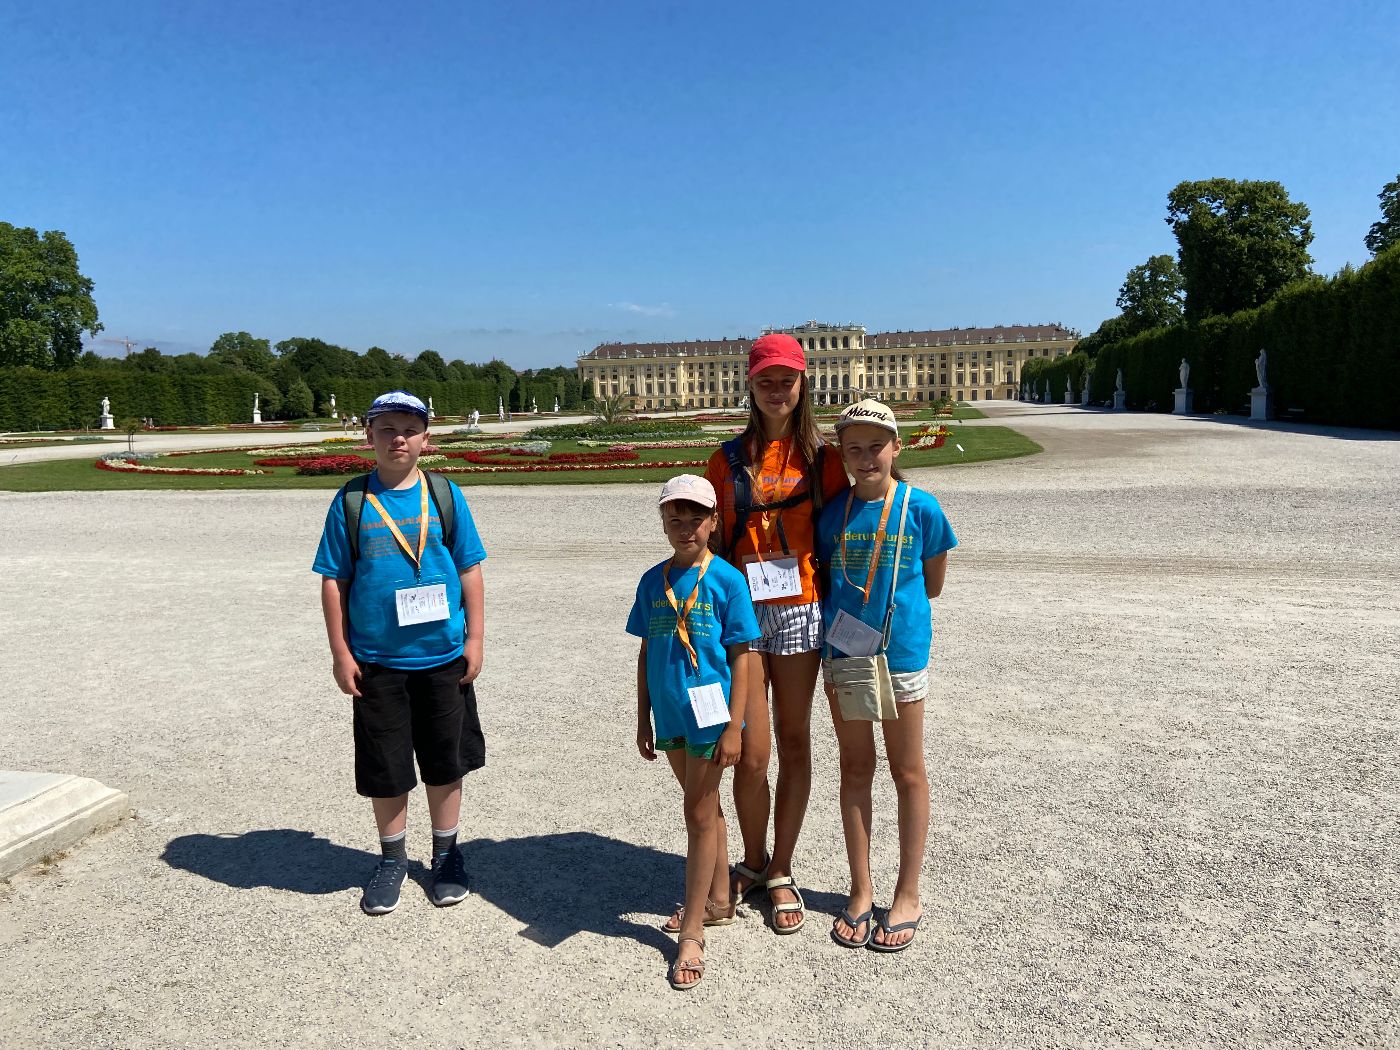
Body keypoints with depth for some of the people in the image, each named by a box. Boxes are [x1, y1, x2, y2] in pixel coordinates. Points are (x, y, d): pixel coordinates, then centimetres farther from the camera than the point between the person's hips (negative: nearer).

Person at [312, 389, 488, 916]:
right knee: (384, 768, 11)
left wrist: (474, 638, 0)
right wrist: (341, 653, -2)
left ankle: (446, 853, 32)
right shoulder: (351, 502, -2)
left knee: (445, 763, 12)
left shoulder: (445, 495, -1)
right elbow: (334, 581, 0)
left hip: (443, 656, 0)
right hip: (377, 661, 0)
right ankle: (392, 858, 33)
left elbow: (470, 571, 3)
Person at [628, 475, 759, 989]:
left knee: (699, 815, 3)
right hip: (670, 714, 5)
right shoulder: (653, 581, 3)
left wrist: (734, 727, -12)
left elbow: (740, 656, -9)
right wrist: (643, 718, 10)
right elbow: (647, 652, 9)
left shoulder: (727, 580, -10)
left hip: (709, 715, -5)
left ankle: (691, 931, 16)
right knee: (706, 808, 19)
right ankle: (718, 900, 37)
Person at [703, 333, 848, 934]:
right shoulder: (729, 459, 7)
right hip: (742, 610, 0)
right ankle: (754, 863, 25)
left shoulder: (819, 456, 6)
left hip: (800, 609, 1)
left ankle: (780, 873, 25)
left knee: (794, 744, 9)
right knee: (751, 754, -1)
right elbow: (714, 540, 8)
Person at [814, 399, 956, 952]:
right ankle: (860, 892, 25)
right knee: (855, 770, 12)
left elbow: (932, 583, 3)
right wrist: (846, 608, -1)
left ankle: (908, 896, 23)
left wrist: (892, 601, 6)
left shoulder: (921, 508, -7)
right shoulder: (834, 513, 0)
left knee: (908, 772, 9)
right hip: (842, 652, 3)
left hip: (902, 652, -3)